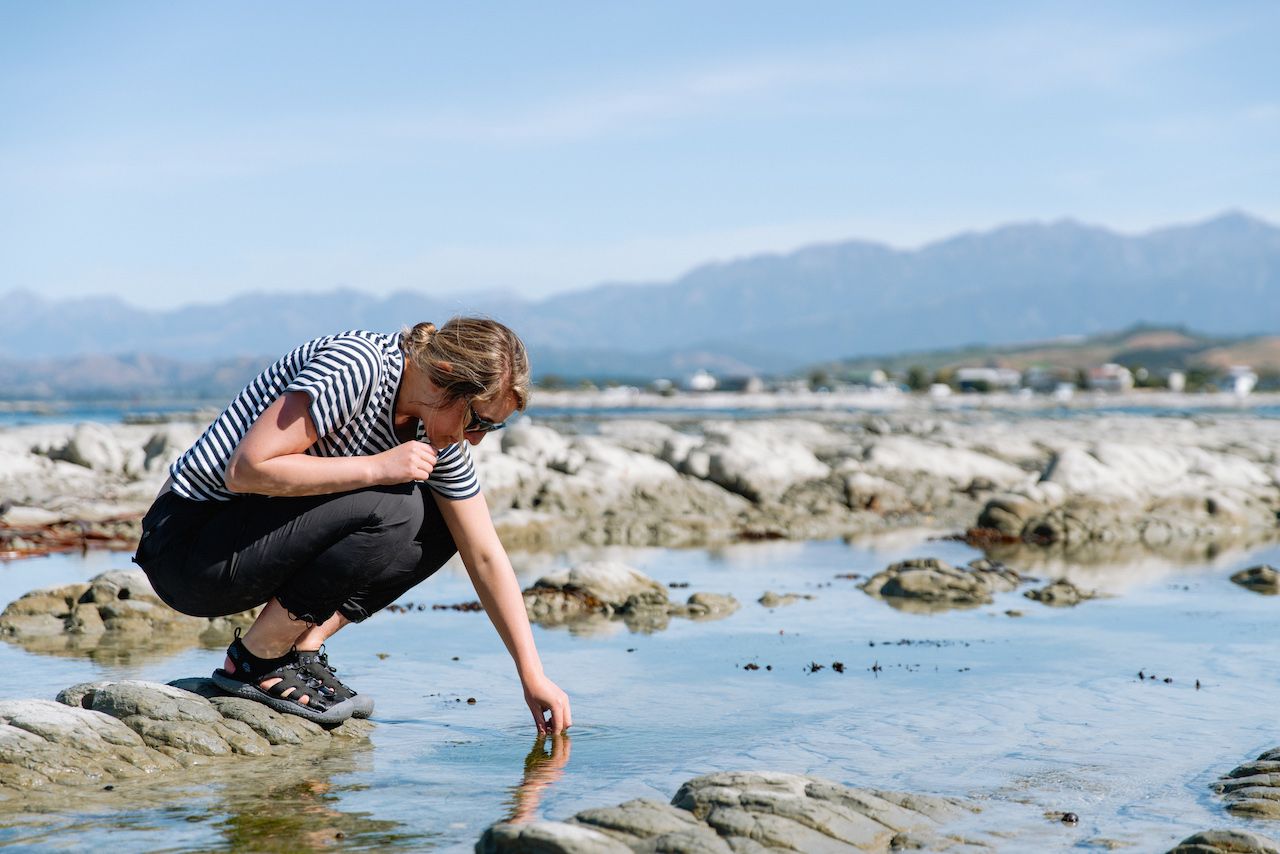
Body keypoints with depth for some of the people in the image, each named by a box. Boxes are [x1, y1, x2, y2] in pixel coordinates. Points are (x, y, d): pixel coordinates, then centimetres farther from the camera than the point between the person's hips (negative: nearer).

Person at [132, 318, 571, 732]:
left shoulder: (439, 431, 1)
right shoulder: (356, 366, -24)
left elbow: (485, 556, 3)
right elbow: (246, 469, -29)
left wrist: (533, 676, -1)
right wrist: (377, 467, -26)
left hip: (261, 538, 8)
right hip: (188, 546, -8)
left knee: (440, 522, -3)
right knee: (389, 509, -26)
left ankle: (302, 647, -3)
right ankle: (255, 659, -11)